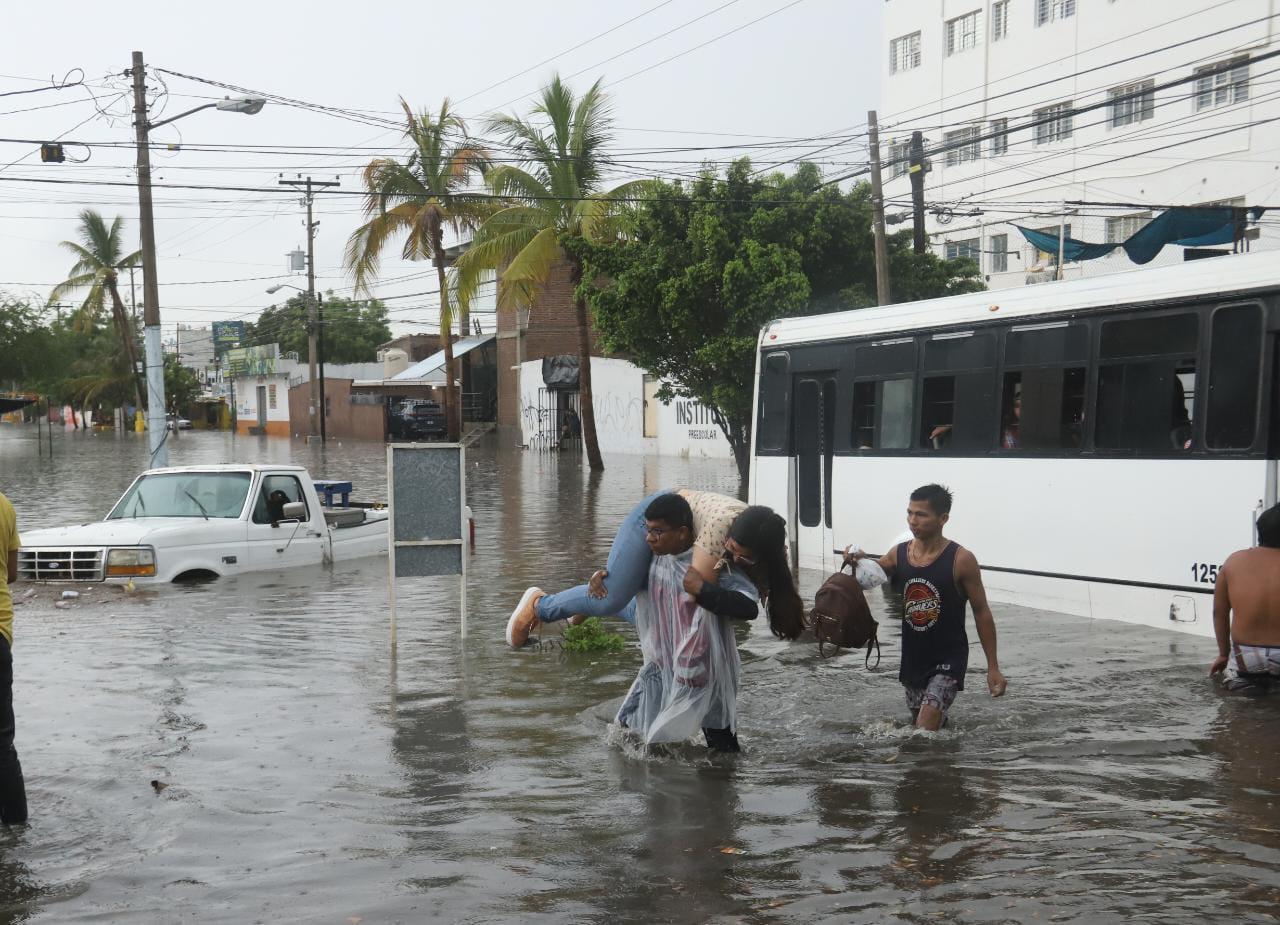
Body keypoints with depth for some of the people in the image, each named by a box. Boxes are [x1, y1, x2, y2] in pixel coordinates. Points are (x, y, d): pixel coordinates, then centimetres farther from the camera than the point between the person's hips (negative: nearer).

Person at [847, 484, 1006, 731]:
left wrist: (993, 668, -7)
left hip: (948, 661, -5)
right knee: (920, 730, 19)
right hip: (912, 661, 5)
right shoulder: (898, 555, 0)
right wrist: (856, 564, -20)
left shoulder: (961, 560, -13)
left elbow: (982, 613, -7)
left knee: (924, 732, -19)